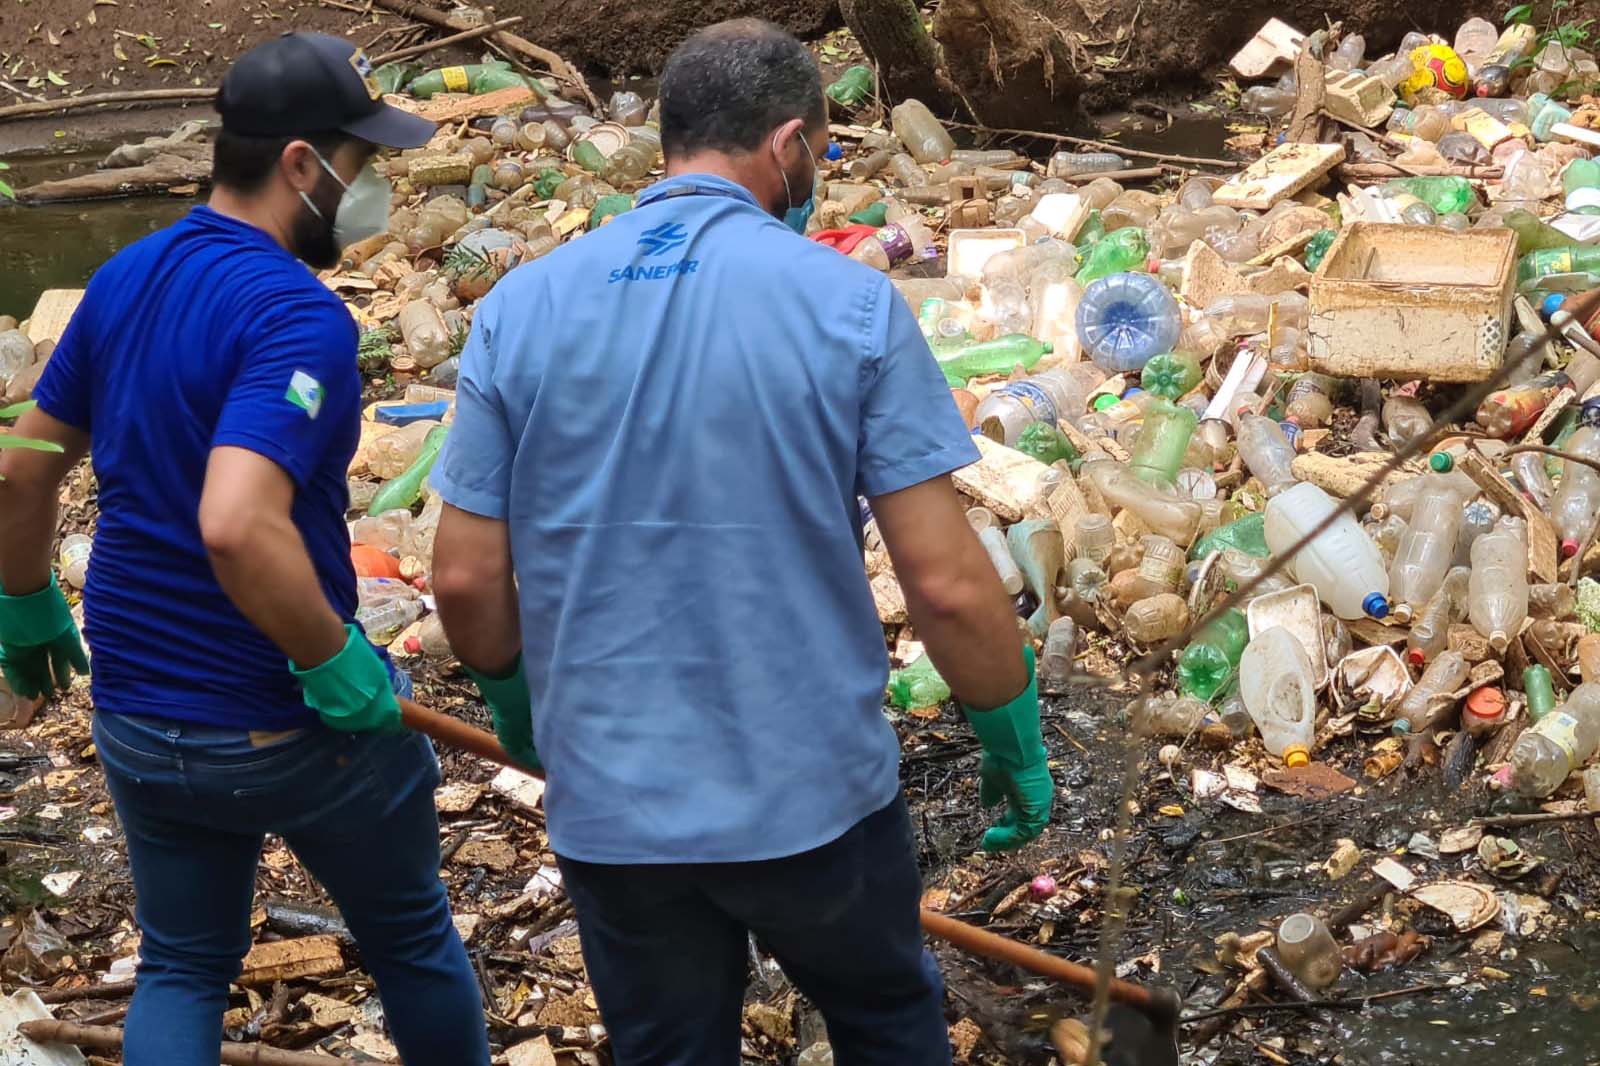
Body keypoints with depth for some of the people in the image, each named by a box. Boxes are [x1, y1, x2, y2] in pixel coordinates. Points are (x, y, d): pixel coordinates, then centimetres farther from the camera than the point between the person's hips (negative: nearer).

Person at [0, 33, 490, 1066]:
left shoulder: (124, 278, 1)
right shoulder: (299, 318, -24)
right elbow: (237, 528, -37)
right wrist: (339, 664, -25)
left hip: (137, 718, 6)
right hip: (296, 731, -6)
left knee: (182, 968, 21)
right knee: (411, 940, 19)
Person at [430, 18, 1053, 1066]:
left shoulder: (522, 306, -4)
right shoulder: (852, 303, -12)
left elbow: (466, 576, -2)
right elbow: (948, 582, -13)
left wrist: (512, 696, 18)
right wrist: (1015, 739, 3)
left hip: (610, 807, 2)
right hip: (815, 794, -2)